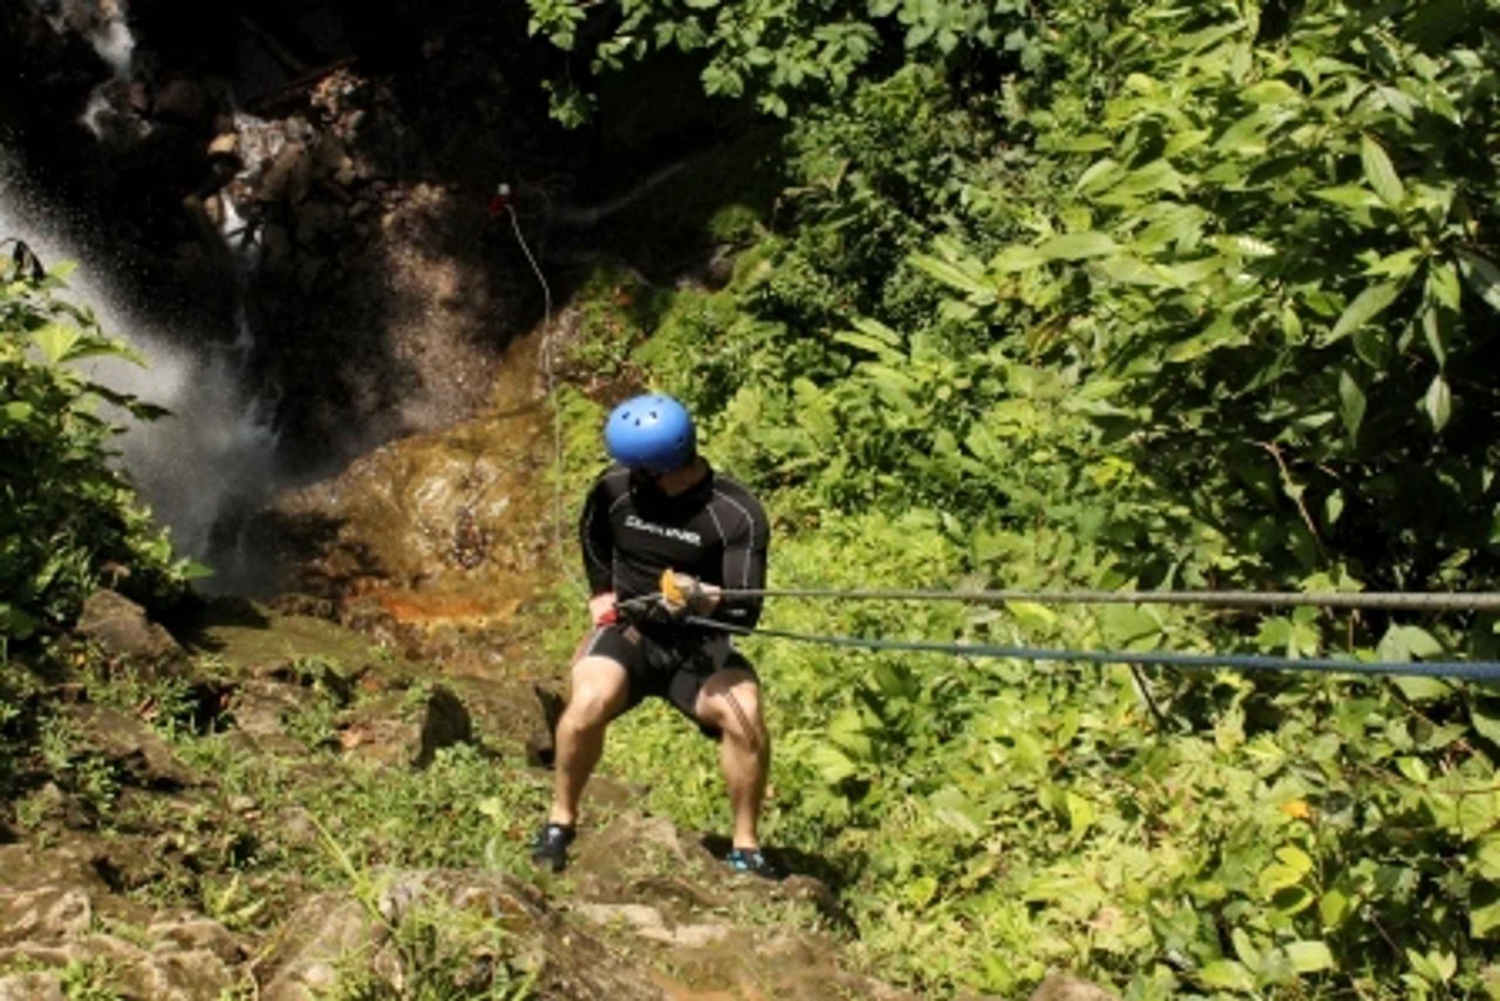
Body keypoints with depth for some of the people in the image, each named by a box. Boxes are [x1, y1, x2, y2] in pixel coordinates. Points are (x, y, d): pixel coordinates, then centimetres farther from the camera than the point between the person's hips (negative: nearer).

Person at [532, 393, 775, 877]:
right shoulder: (615, 487, -7)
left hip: (699, 644, -1)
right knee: (588, 703, -30)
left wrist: (707, 601, -39)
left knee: (746, 719, -28)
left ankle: (745, 845, -6)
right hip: (625, 630, 1)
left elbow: (746, 611, -19)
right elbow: (592, 536, 19)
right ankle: (561, 819, -5)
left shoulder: (738, 515, -17)